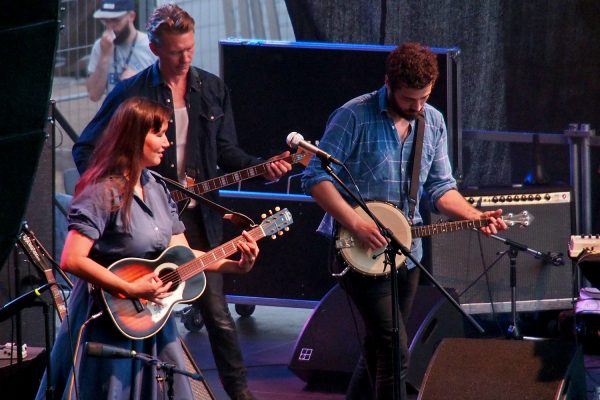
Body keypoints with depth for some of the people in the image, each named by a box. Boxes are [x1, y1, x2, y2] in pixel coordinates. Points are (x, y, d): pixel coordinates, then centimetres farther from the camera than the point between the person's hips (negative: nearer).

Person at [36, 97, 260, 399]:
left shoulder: (157, 190, 8)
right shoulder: (103, 193, -17)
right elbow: (72, 260, -26)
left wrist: (235, 265, -4)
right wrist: (132, 290, -26)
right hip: (110, 321, -8)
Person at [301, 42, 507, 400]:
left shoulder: (433, 122, 8)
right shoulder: (354, 117, -12)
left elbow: (440, 187, 13)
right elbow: (316, 178, -13)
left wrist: (475, 216, -5)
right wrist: (356, 223, -23)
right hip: (360, 251, -7)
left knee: (378, 350, 14)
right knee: (395, 352, -14)